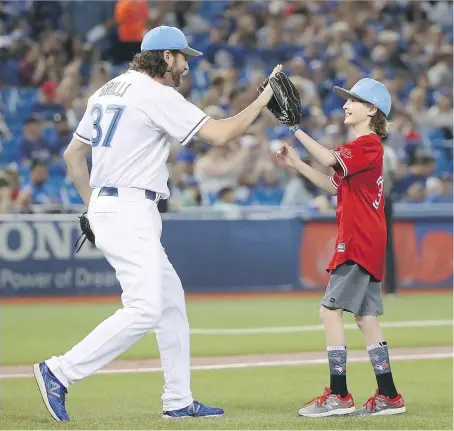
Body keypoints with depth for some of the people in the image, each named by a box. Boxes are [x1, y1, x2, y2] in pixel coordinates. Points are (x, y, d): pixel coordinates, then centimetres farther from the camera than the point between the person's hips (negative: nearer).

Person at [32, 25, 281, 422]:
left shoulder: (108, 91, 17)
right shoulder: (157, 95, -10)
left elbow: (73, 154, 20)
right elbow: (219, 134, -14)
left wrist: (93, 205, 24)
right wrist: (265, 97, -4)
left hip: (107, 208, 10)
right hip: (129, 212, -10)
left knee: (171, 299, 14)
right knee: (145, 309, -15)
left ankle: (179, 401, 16)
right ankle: (60, 373, -16)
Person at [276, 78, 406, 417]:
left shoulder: (368, 144, -11)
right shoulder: (363, 147, 20)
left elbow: (330, 159, -26)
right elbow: (334, 185, 22)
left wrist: (296, 129, -22)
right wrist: (296, 163, 14)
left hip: (360, 242, -11)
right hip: (366, 243, 11)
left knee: (330, 310, -12)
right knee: (366, 316, 12)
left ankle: (339, 395, -13)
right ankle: (388, 397, 15)